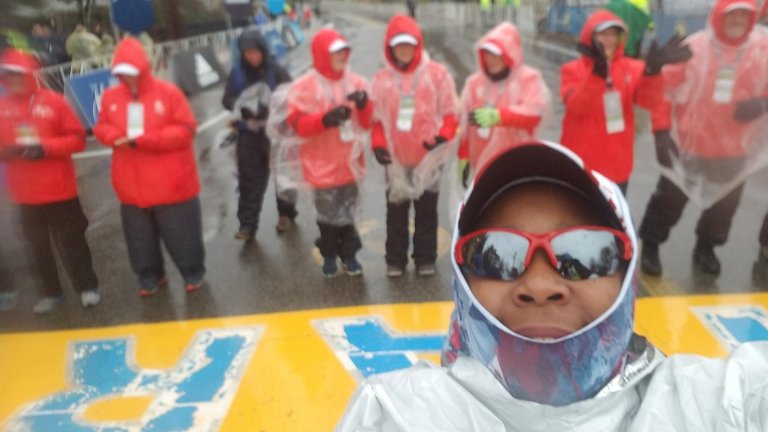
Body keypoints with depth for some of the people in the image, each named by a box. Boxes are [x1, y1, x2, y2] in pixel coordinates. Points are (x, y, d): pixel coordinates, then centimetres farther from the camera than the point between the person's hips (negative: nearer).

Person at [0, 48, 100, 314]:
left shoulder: (53, 101, -4)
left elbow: (78, 138, -6)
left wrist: (45, 147, -18)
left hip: (60, 190, -3)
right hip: (26, 194, 3)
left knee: (71, 241, 6)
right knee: (37, 245, 11)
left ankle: (87, 287, 20)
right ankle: (49, 292, 26)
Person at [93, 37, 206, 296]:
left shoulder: (168, 92, -9)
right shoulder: (110, 97, 3)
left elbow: (185, 129, -14)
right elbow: (101, 128, 11)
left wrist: (143, 140, -20)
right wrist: (116, 137, -14)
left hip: (171, 185, -4)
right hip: (132, 187, 4)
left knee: (182, 235, 9)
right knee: (141, 238, 16)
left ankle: (194, 273, 28)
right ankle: (149, 277, 35)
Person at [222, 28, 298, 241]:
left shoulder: (276, 70, -7)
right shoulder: (237, 72, 2)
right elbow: (227, 99, 1)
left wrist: (270, 109, -24)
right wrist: (241, 108, -20)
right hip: (248, 134, 2)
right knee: (249, 179, 1)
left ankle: (286, 214, 30)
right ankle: (247, 224, 6)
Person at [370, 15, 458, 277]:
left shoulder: (437, 74, -5)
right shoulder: (381, 79, 1)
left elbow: (450, 112, -4)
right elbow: (376, 118, 2)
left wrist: (442, 136, -22)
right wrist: (378, 145, -14)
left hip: (428, 156, -1)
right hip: (396, 158, 1)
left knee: (427, 210, 12)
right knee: (396, 211, 11)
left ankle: (425, 258, 27)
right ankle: (395, 259, 25)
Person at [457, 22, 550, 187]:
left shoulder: (528, 79, -5)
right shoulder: (475, 82, 9)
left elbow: (534, 112, -23)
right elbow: (465, 123, 9)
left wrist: (498, 115, -37)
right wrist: (463, 156, 7)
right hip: (481, 165, 5)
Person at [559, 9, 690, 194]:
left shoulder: (631, 68, 2)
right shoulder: (573, 69, -6)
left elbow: (650, 100, -15)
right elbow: (577, 106, -23)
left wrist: (652, 70, -34)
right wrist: (597, 73, -36)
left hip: (617, 165, 3)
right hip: (581, 166, -3)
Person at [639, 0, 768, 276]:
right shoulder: (693, 47, -12)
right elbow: (664, 89, -10)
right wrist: (661, 131, -16)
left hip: (734, 148, 3)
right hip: (687, 142, -3)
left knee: (725, 203, 17)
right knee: (670, 198, 9)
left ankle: (706, 248, 37)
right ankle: (650, 246, 24)